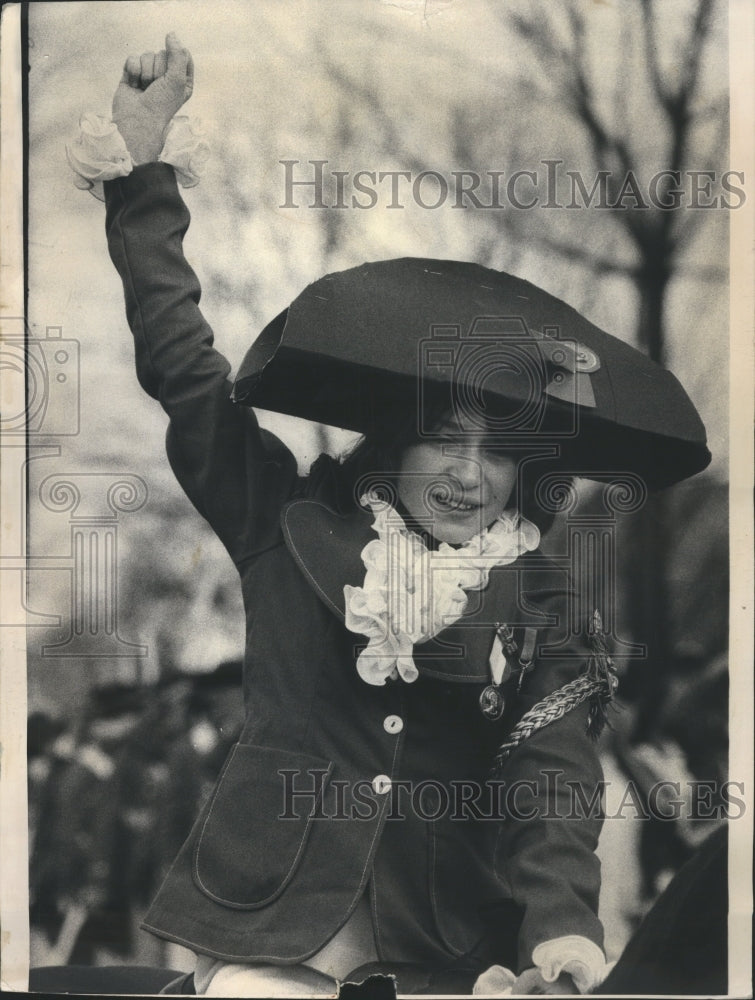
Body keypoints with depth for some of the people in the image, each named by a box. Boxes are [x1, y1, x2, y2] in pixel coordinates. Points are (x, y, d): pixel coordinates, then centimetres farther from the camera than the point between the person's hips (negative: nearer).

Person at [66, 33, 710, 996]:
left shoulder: (540, 603, 6)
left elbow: (556, 773, -7)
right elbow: (186, 367, 6)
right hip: (278, 910, 0)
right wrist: (143, 170, 4)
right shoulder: (296, 525, 6)